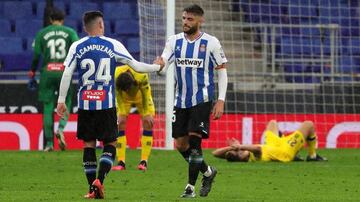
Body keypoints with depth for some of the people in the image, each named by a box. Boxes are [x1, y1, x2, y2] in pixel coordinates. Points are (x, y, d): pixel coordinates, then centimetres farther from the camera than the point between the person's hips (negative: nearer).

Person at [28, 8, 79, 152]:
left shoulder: (42, 33, 8)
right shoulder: (70, 32, 7)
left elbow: (36, 55, 5)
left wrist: (32, 74, 11)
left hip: (47, 72, 1)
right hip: (64, 72, -1)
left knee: (48, 107, 4)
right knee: (65, 103, 12)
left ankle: (49, 143, 3)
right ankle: (61, 129, -16)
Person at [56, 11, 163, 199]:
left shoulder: (77, 47, 2)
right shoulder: (113, 45, 0)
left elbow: (66, 74, -2)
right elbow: (136, 66, 5)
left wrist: (61, 100, 4)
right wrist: (156, 67, 22)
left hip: (85, 104, 1)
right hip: (106, 104, -1)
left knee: (88, 144, 8)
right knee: (109, 144, 7)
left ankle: (92, 189, 6)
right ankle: (99, 180, -14)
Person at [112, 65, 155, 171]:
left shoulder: (142, 76, -40)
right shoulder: (115, 76, -36)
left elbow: (146, 94, -24)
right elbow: (118, 96, -19)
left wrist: (147, 114, -19)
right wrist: (121, 113, -18)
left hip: (140, 97, -1)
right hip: (125, 99, 1)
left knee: (148, 123, -13)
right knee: (120, 124, -12)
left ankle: (144, 161, -10)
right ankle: (121, 162, -11)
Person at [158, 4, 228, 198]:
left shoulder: (211, 43, -5)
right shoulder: (174, 41, 3)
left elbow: (222, 71, 0)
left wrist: (221, 100, -7)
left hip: (202, 100, -5)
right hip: (181, 100, 5)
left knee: (194, 142, -13)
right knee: (180, 144, 6)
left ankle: (190, 187, -5)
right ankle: (208, 172, 29)